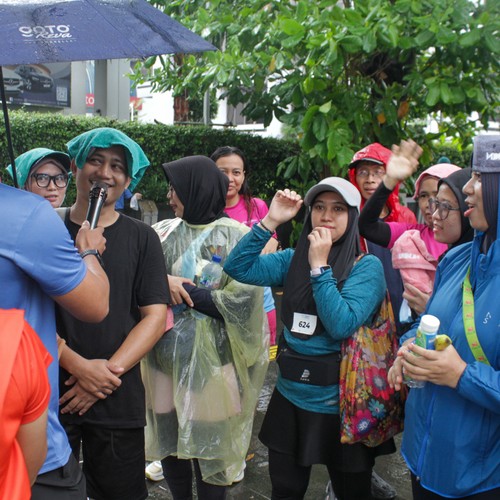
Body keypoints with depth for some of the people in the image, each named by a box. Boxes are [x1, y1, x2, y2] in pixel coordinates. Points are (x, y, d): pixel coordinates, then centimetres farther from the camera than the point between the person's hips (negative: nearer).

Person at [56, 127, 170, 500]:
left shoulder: (141, 238, 2)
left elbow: (155, 316, -2)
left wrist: (110, 370, -13)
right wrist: (80, 366, -14)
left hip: (119, 400, 0)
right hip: (48, 392, 0)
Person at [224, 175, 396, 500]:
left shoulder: (367, 266, -11)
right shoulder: (294, 259, 2)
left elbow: (342, 326, -23)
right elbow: (238, 268, -7)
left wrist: (320, 267, -22)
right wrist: (271, 221, -14)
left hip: (340, 403, -4)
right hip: (290, 397, 4)